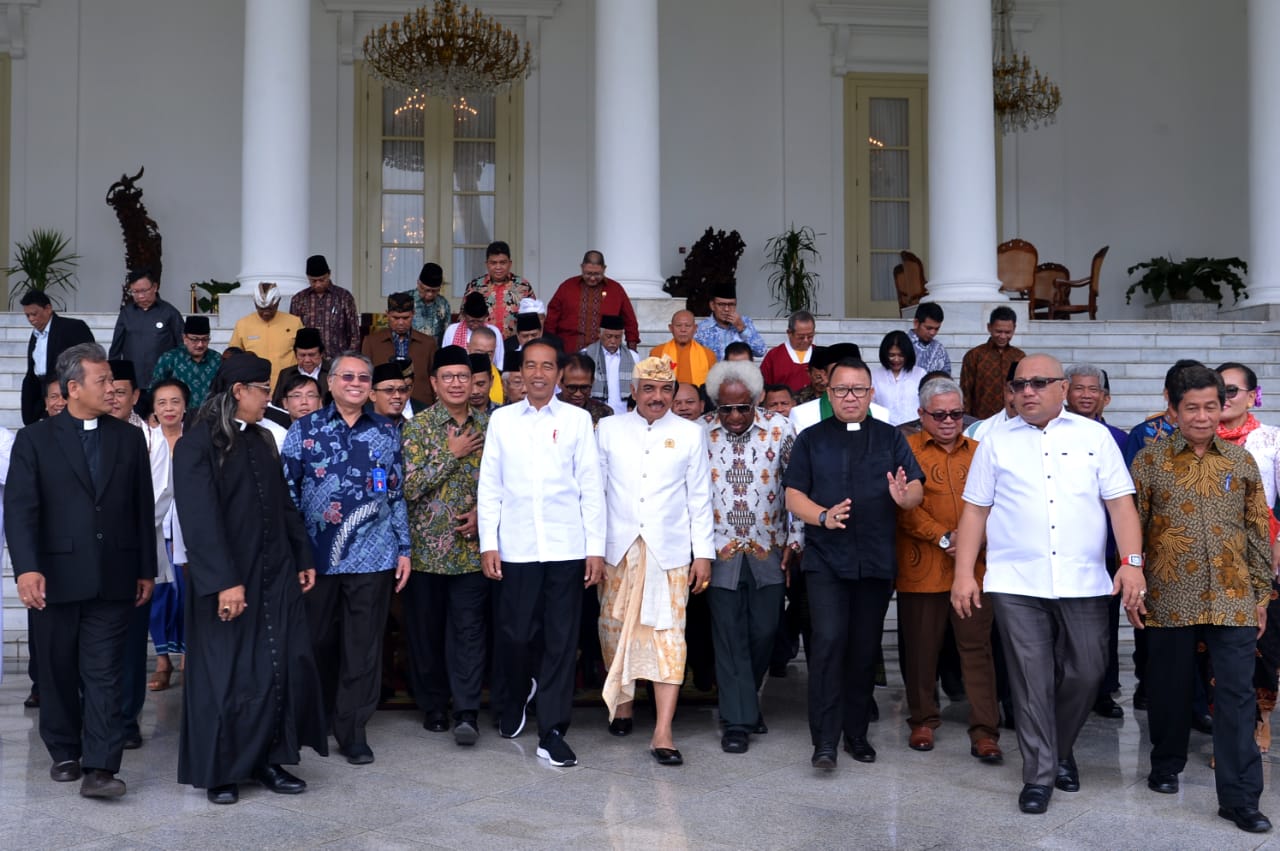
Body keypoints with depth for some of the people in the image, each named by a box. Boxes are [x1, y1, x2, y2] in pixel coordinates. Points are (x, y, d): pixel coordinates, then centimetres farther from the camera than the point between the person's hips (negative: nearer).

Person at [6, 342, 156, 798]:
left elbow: (143, 509, 10)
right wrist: (26, 568, -19)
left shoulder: (130, 439, 8)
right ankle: (65, 753, 28)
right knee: (58, 672, 12)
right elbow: (20, 508, -7)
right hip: (56, 578, 0)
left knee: (104, 674, -3)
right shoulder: (34, 439, 1)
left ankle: (99, 768, -4)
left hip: (112, 579, 1)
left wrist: (146, 569, 8)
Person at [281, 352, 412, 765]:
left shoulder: (386, 432, 8)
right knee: (318, 642, 11)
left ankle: (353, 731, 14)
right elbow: (288, 491, 2)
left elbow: (397, 494, 10)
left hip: (372, 557, 1)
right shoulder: (305, 430, 3)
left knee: (364, 647, 3)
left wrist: (403, 549, 6)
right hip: (318, 556, -1)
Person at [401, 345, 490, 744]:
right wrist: (452, 454, -13)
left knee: (469, 629, -2)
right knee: (426, 630, 8)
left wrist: (482, 512, -7)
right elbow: (409, 487, -13)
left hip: (471, 547, 1)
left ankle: (466, 713, 2)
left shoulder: (488, 425, 5)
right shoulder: (418, 427, -3)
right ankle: (433, 706, 22)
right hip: (427, 547, -1)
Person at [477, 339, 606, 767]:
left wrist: (596, 548, -2)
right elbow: (489, 487, 6)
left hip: (567, 548, -1)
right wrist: (488, 544, 0)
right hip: (516, 548, 1)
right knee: (513, 635, 6)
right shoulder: (502, 419, 7)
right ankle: (515, 699, 36)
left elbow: (592, 488, 2)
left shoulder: (577, 420, 4)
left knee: (561, 640, 2)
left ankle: (551, 732, 12)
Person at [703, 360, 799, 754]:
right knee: (730, 637, 1)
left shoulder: (780, 429, -4)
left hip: (768, 549, 1)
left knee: (764, 631, 7)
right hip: (721, 551, -1)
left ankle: (746, 699, 33)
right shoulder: (701, 434, -4)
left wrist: (795, 539, 2)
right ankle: (738, 721, 9)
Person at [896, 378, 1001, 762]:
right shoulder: (907, 451, 2)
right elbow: (905, 507, -7)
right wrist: (943, 538, -14)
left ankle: (984, 731, 5)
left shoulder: (978, 452, 13)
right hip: (922, 568, -2)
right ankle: (923, 720, 24)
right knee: (921, 648, 8)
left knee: (977, 646, 1)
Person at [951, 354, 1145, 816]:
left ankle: (1061, 750, 32)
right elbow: (975, 509, 6)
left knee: (1085, 673, 5)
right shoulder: (996, 441, 8)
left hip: (1083, 582, 1)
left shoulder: (1094, 436, 8)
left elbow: (1120, 502, 3)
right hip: (1016, 583, -1)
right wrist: (964, 574, 0)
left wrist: (1132, 562, -9)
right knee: (1031, 680, 1)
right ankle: (1039, 774, 13)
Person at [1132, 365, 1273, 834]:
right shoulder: (1149, 460, 0)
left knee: (1237, 694, -1)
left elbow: (1258, 530, 9)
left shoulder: (1241, 460, 6)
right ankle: (1166, 764, 33)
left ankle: (1239, 796, 4)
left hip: (1232, 599, 1)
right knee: (1169, 686, 12)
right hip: (1170, 598, -1)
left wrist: (1262, 593, 6)